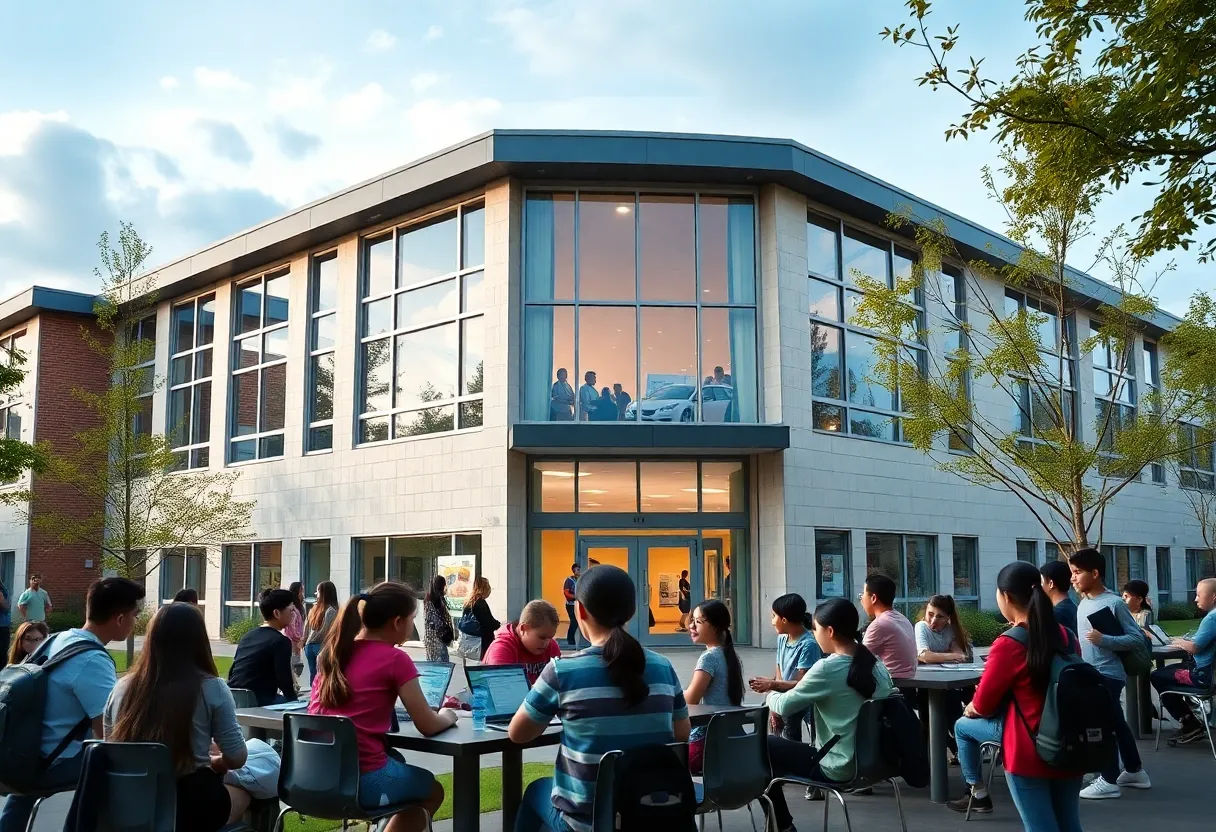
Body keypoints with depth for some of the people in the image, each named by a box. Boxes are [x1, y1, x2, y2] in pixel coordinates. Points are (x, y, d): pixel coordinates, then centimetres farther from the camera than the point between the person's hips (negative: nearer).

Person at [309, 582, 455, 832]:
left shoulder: (335, 651, 8)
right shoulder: (396, 659, -10)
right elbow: (428, 726, -6)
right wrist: (448, 716, 14)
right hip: (362, 781, -6)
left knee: (396, 759, 34)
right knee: (432, 790, 24)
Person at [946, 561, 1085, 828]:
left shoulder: (1008, 644, -18)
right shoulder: (1067, 636, 2)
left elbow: (983, 704, -9)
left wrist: (972, 709, 16)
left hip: (1029, 750, -6)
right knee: (1068, 825, 16)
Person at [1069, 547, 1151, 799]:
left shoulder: (1114, 603, -16)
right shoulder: (1083, 604, 8)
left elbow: (1137, 637, -15)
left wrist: (1104, 639, -26)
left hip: (1108, 675, -8)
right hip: (1090, 675, 8)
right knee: (1116, 724, 18)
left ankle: (1109, 781, 4)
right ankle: (1134, 771, 31)